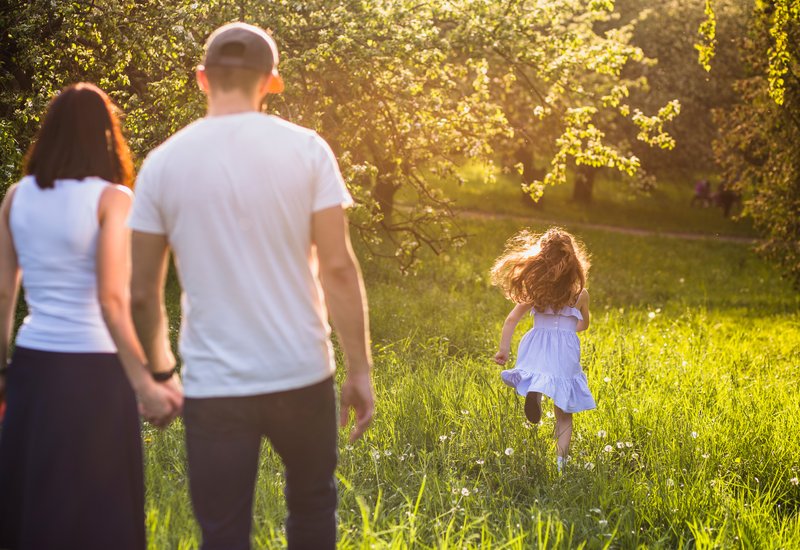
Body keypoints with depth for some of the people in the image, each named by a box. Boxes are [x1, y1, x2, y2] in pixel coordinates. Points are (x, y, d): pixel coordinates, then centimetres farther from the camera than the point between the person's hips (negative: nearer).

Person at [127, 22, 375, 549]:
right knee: (312, 504, 23)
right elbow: (338, 267, -8)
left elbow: (142, 291, 1)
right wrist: (360, 369, 0)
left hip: (214, 386, 0)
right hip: (300, 373, 0)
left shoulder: (164, 163, -1)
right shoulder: (305, 149, -4)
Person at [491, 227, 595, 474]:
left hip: (537, 351, 0)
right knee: (564, 414, 11)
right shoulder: (580, 293, 0)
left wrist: (503, 349, 9)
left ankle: (533, 393, -33)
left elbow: (512, 319, -1)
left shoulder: (535, 290, 0)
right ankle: (561, 461, -3)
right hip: (566, 354, 0)